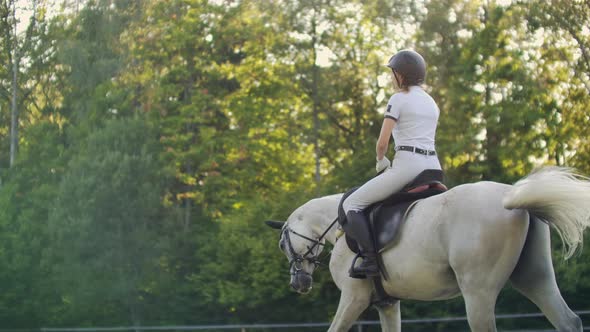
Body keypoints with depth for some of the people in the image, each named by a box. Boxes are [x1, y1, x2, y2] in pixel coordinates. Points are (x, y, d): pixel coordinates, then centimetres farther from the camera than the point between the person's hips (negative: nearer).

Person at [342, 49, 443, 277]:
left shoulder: (398, 99, -3)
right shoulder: (431, 102, 21)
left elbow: (382, 142, -8)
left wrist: (381, 161, 11)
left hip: (407, 164, -8)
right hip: (433, 165, 8)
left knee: (351, 203, -2)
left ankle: (370, 259, -17)